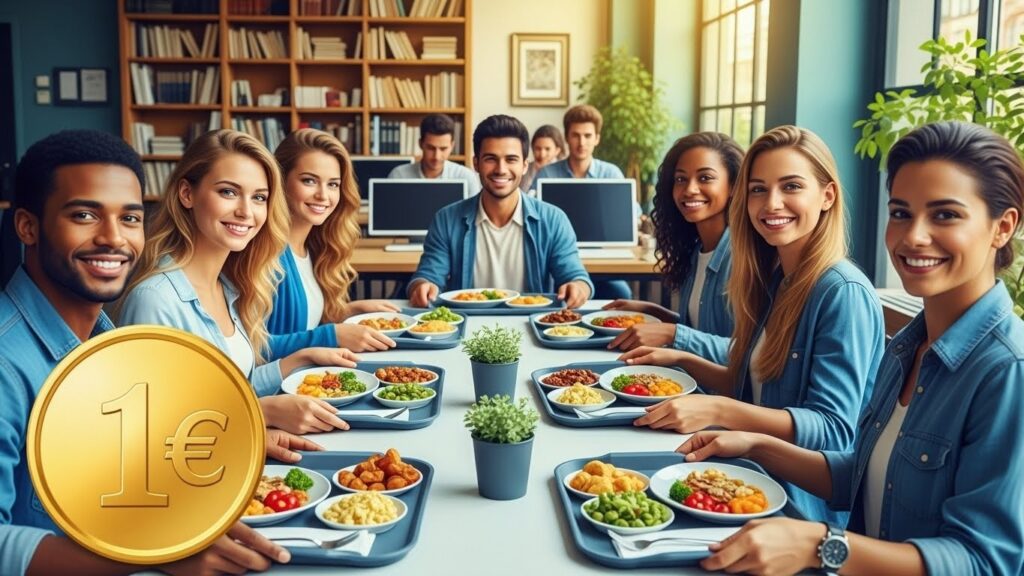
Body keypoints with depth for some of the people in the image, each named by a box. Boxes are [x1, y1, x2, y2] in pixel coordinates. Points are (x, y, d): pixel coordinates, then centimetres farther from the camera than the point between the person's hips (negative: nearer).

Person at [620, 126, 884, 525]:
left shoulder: (845, 293, -16)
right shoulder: (773, 279, 8)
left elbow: (833, 432, -21)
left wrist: (719, 410, -27)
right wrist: (683, 360, 7)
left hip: (800, 504, -7)